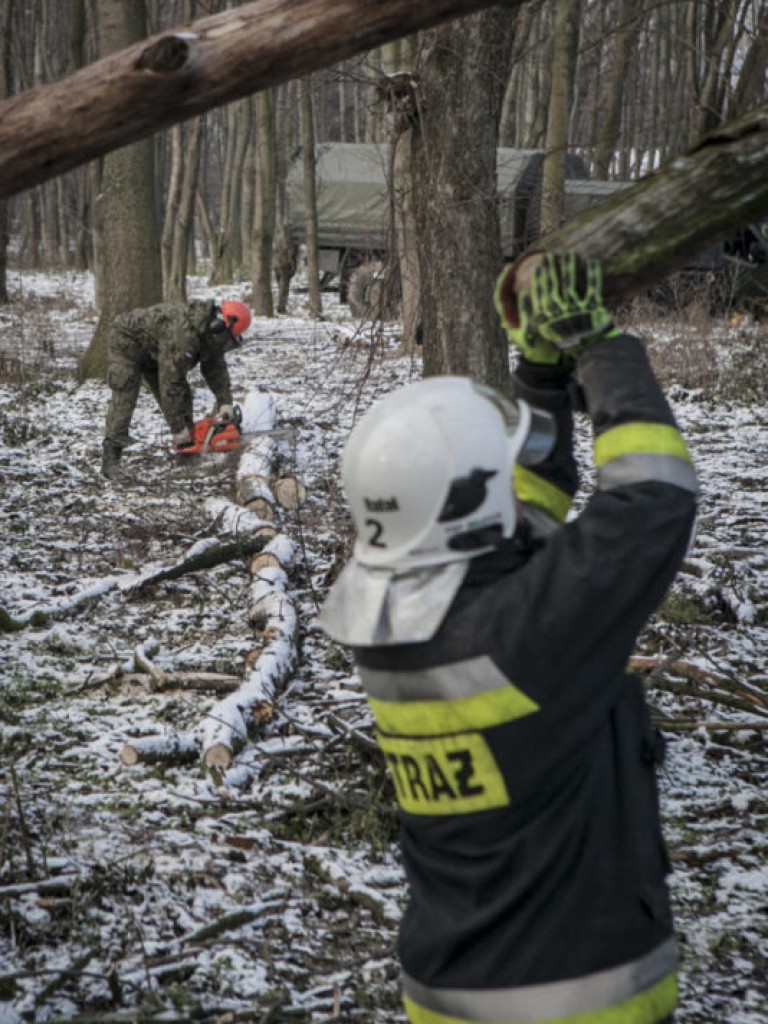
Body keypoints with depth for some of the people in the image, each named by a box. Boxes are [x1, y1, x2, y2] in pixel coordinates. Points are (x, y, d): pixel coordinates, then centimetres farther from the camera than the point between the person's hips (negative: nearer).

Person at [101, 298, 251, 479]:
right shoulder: (182, 335, -42)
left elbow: (216, 368, -1)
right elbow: (170, 382, -39)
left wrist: (225, 402, -12)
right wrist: (178, 428, -33)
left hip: (153, 347, 9)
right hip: (127, 341, -9)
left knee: (181, 397, 0)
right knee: (124, 398, -18)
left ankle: (187, 450, 7)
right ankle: (110, 459, -21)